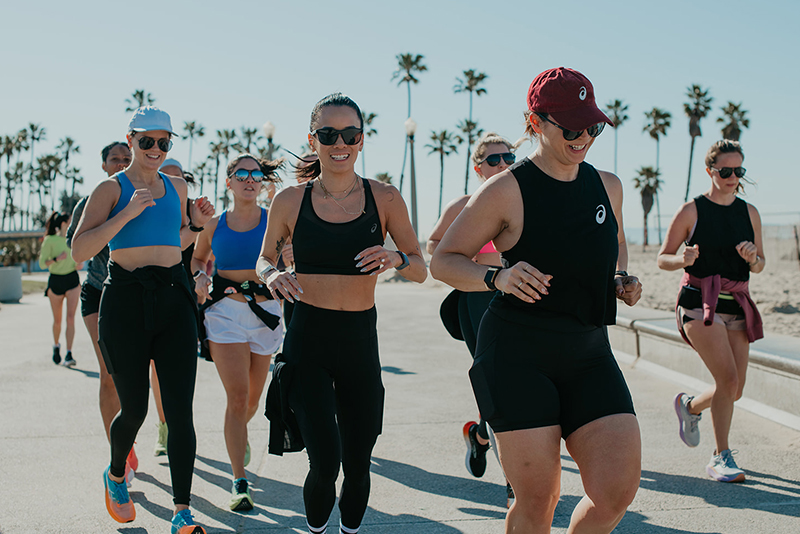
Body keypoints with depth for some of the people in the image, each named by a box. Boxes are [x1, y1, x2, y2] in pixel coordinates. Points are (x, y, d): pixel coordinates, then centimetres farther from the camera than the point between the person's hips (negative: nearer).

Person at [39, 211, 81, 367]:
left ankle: (68, 355, -17)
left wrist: (78, 264, 1)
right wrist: (56, 259, -25)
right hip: (55, 281, -2)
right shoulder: (49, 240, -7)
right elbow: (42, 264, -9)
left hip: (72, 280, 2)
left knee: (71, 317, -13)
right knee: (57, 320, 8)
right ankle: (56, 345, 38)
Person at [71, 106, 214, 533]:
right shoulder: (111, 189, 0)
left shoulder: (176, 187, 14)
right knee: (134, 409, 4)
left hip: (174, 298, 3)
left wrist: (195, 223, 9)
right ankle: (116, 475, 36)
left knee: (180, 410, -6)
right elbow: (80, 251, -11)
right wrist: (127, 213, -19)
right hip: (126, 300, -3)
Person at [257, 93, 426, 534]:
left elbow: (421, 270, 5)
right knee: (325, 462, -10)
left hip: (360, 343, 2)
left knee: (357, 464, 8)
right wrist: (273, 276, -10)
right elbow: (265, 259, 13)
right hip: (307, 341, -1)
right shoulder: (290, 200, 0)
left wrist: (396, 259, -17)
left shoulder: (384, 198, 0)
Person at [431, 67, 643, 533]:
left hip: (589, 353, 5)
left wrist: (622, 280, 11)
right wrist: (497, 278, -19)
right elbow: (443, 261, 0)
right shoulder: (506, 190, -5)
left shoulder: (608, 187, 12)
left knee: (618, 491, -8)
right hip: (518, 352, -5)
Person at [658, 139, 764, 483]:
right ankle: (721, 458, -8)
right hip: (699, 302, -5)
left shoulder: (749, 213, 11)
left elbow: (759, 265, 17)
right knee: (728, 378, -19)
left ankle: (689, 406, 36)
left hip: (736, 304, 5)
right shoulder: (691, 211, -2)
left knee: (734, 390, 4)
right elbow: (663, 258, 3)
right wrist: (683, 259, -19)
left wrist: (752, 257, -6)